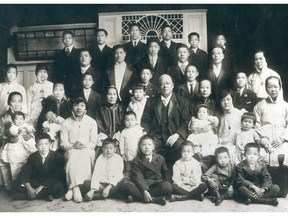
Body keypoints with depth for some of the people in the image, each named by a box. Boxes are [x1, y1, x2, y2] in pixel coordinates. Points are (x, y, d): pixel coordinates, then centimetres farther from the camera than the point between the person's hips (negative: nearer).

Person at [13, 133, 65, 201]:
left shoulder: (57, 156, -12)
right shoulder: (33, 157, 0)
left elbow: (54, 176, -17)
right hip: (36, 182, 4)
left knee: (58, 187, -37)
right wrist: (28, 187, -23)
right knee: (17, 184, -16)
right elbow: (25, 172, -7)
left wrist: (41, 187, -25)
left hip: (51, 183, -3)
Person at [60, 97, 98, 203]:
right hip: (71, 150, 0)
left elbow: (93, 142, 4)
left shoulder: (91, 122, 6)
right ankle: (76, 189, -34)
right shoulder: (66, 123, 6)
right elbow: (63, 143, 3)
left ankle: (72, 189, -30)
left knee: (85, 156, -34)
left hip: (87, 150, 0)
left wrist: (85, 146, -17)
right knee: (73, 157, -34)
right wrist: (73, 146, -17)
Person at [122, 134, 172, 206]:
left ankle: (135, 197, -27)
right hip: (142, 185, -1)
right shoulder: (136, 161, 3)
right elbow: (138, 177, -9)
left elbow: (166, 173, 15)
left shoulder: (160, 158, 11)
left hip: (157, 183, 1)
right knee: (126, 185, -28)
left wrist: (166, 183, -7)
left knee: (168, 186, -32)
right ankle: (154, 199, -33)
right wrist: (144, 191, -25)